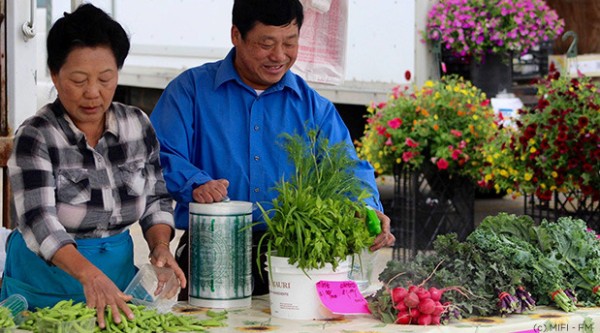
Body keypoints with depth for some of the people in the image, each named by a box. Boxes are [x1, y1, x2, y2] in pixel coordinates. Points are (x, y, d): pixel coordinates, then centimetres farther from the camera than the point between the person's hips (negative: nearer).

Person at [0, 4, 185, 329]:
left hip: (119, 272, 4)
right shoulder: (34, 137, -16)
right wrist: (90, 275, -42)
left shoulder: (138, 126, -1)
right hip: (46, 283, -4)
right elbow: (37, 220, -27)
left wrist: (160, 247, -10)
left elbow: (156, 198, 10)